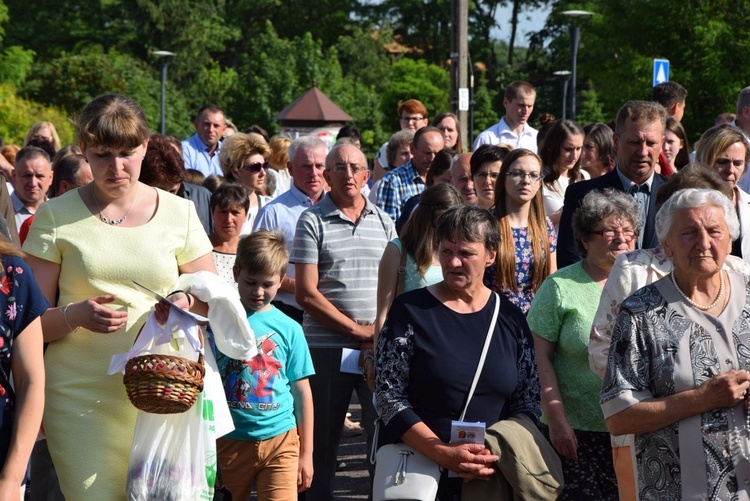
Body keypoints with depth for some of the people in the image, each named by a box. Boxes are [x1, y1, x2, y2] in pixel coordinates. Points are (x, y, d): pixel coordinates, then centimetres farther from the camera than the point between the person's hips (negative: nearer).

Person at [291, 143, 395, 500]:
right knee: (323, 438, 3)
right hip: (327, 346, -3)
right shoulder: (312, 222, 0)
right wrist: (357, 330, -9)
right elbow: (306, 294, -6)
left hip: (378, 348, 3)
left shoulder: (384, 222, 12)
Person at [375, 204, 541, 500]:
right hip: (416, 472, -2)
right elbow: (389, 397, -9)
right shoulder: (410, 310, -4)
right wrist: (444, 453, -18)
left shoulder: (510, 319, 5)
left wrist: (497, 454, -12)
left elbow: (528, 401, 6)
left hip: (490, 477, 2)